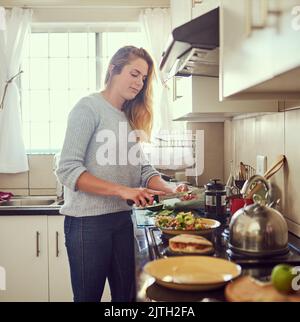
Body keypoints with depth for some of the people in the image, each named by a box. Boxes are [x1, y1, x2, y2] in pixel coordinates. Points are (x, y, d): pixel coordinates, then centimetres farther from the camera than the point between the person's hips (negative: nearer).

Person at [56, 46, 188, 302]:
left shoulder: (130, 118, 13)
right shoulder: (89, 108, -8)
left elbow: (144, 170, 7)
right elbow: (68, 170, -17)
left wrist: (171, 189, -12)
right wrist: (121, 190, -24)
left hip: (123, 219, 7)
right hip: (88, 221, -6)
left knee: (126, 294, 14)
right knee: (89, 295, 6)